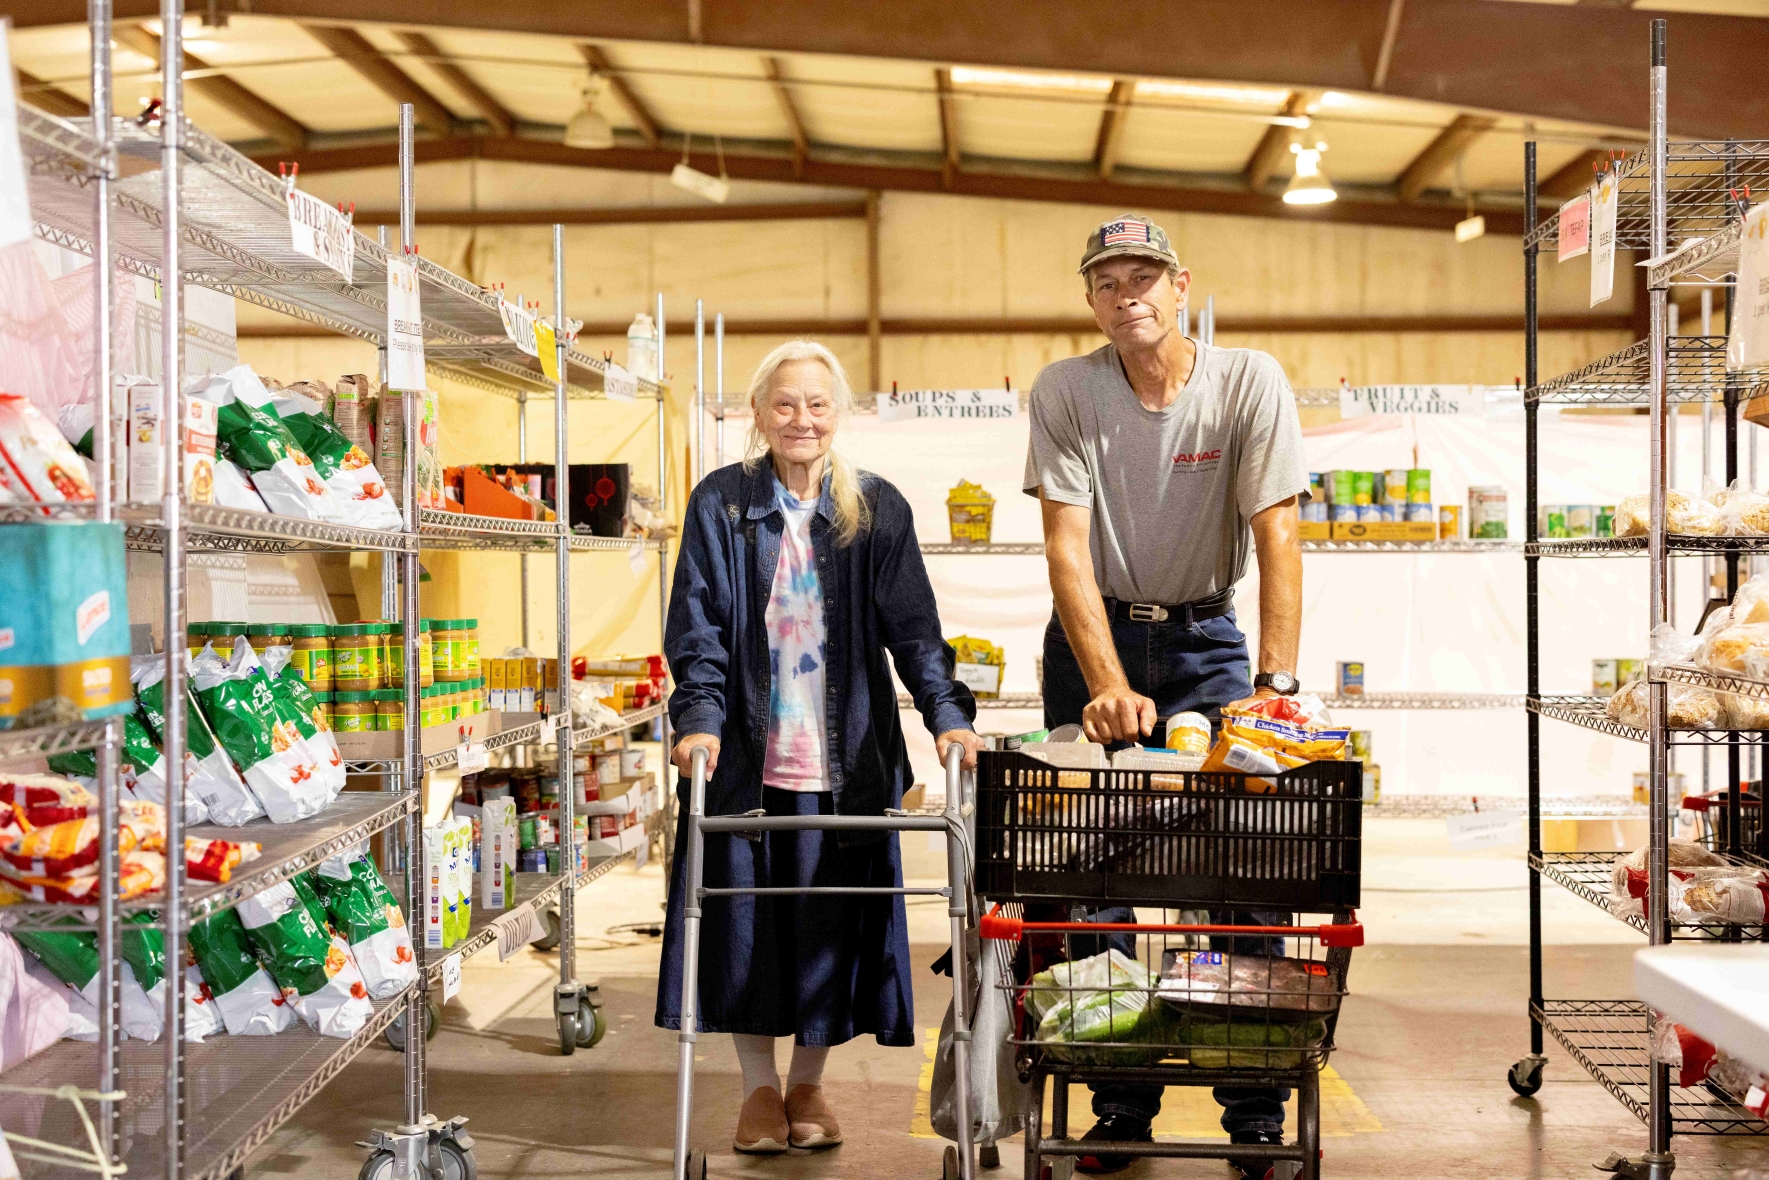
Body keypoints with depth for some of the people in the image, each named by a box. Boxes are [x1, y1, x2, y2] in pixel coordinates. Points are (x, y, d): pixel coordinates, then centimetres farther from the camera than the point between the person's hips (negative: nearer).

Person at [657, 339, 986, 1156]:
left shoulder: (877, 509, 3)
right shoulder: (720, 504, 1)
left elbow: (912, 625, -1)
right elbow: (697, 624, -3)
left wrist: (947, 712, -14)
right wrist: (700, 718, -16)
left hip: (844, 758, 1)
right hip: (746, 756, -1)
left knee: (831, 922, 6)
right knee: (747, 918, 5)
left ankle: (808, 1083, 25)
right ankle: (760, 1087, 22)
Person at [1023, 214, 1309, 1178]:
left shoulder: (1250, 382, -12)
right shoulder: (1064, 392, -10)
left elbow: (1277, 539, -17)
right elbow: (1066, 548, -16)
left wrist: (1274, 684, -27)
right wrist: (1108, 685, -27)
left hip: (1206, 638, 0)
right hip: (1094, 635, 1)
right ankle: (1121, 1099, 14)